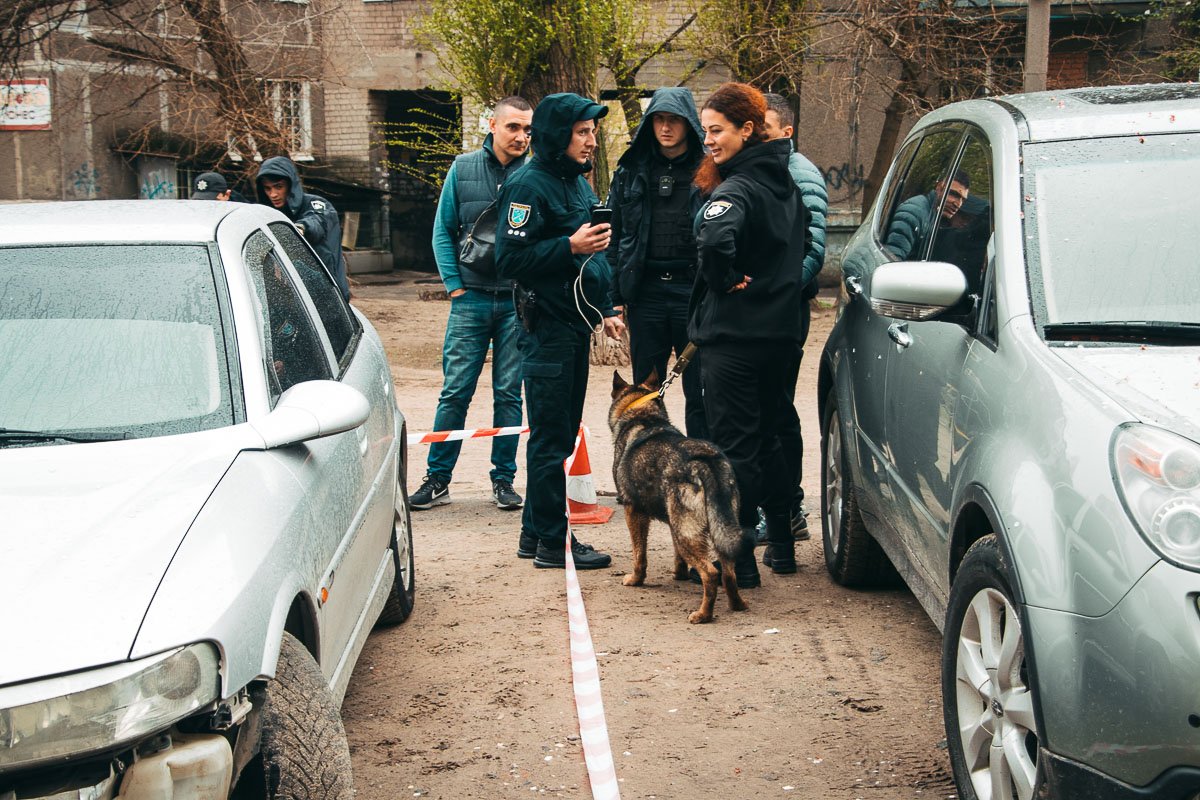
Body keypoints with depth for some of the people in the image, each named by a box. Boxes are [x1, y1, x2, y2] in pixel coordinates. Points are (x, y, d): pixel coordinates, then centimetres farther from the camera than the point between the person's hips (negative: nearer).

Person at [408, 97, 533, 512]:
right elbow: (443, 231, 7)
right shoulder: (463, 169, 3)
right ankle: (437, 479, 8)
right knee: (454, 392, 1)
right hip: (471, 298, 0)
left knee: (509, 394, 6)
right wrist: (454, 285, 0)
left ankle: (504, 479, 16)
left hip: (518, 302, 0)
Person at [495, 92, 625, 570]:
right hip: (546, 329, -9)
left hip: (575, 325, 9)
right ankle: (552, 542, 4)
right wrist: (571, 247, -23)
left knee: (561, 435, 13)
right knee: (550, 437, -3)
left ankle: (535, 532, 23)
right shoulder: (530, 185, -12)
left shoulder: (577, 183, 16)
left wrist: (604, 311, 20)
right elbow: (510, 260, -19)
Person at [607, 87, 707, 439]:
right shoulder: (631, 170, 8)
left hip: (693, 290, -3)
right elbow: (615, 237, 10)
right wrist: (614, 298, 4)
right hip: (645, 293, 3)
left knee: (700, 393, 4)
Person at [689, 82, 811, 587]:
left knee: (734, 447, -2)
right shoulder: (785, 182, 11)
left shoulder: (734, 190, -16)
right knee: (768, 440, 20)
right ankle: (781, 542, 29)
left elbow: (714, 240, -36)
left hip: (733, 337, -8)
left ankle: (738, 559, 2)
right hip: (782, 332, 8)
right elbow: (803, 247, 23)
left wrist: (725, 279, -20)